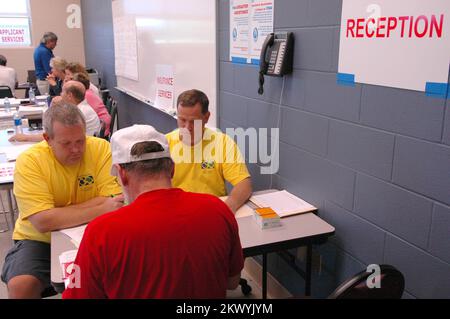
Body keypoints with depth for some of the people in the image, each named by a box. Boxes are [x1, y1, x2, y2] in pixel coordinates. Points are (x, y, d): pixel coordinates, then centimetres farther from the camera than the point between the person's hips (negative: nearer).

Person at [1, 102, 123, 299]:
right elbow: (43, 222, -24)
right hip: (39, 240, 0)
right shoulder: (29, 161, -15)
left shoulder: (101, 148, -11)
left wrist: (60, 214, -22)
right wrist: (101, 209, -25)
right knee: (20, 285, -25)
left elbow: (114, 203, -18)